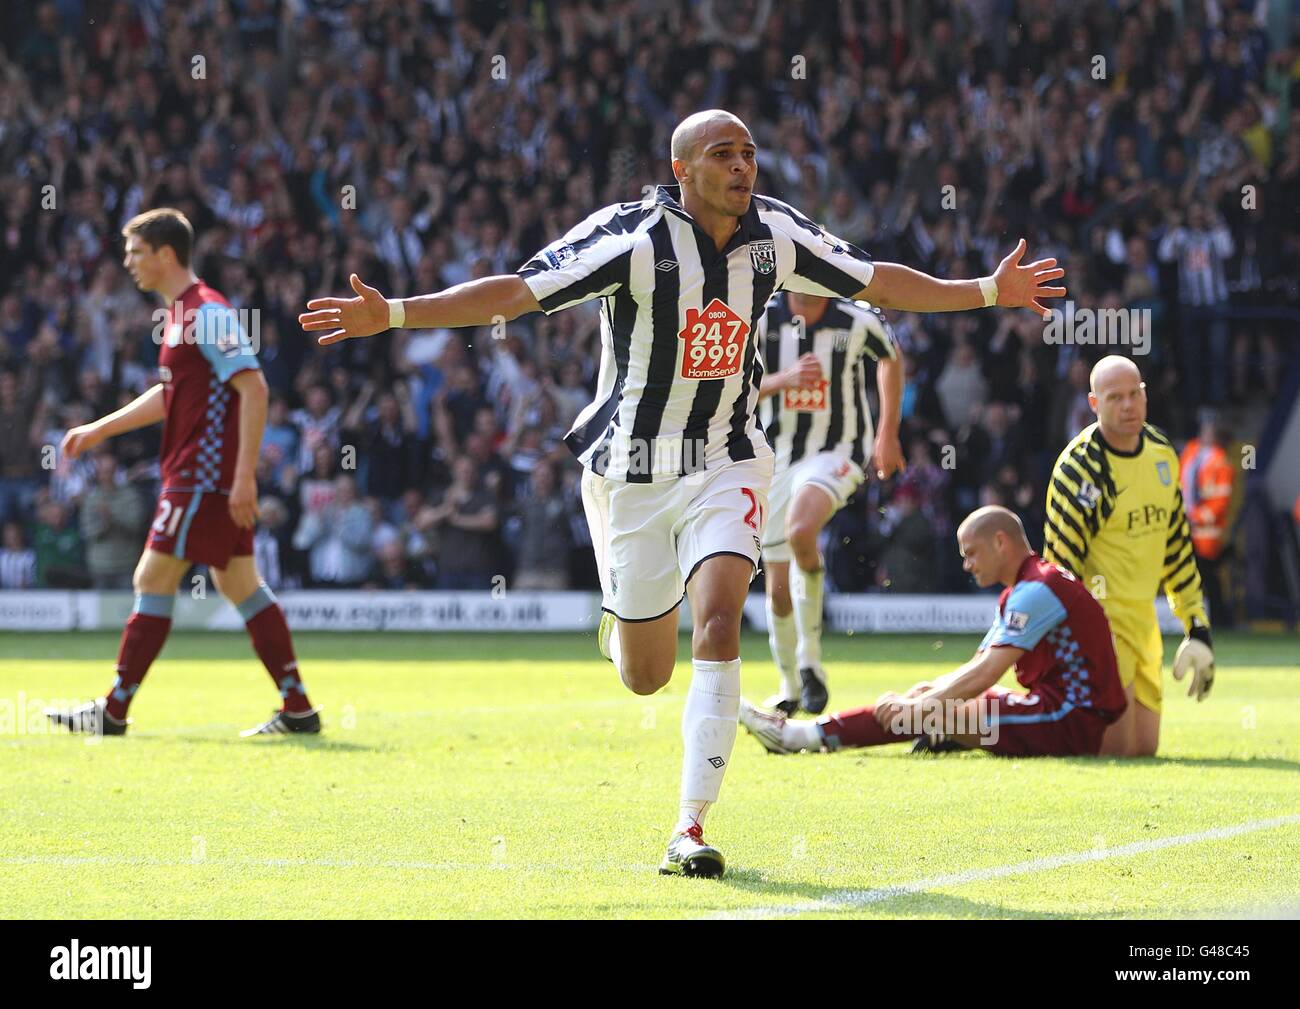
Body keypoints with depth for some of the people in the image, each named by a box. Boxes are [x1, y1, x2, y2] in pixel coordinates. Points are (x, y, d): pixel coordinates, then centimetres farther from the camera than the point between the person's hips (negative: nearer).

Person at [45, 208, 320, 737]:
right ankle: (299, 709, 8)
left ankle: (114, 712, -1)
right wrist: (99, 430, 30)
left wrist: (244, 475, -25)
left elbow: (253, 387, -21)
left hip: (206, 475, -10)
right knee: (239, 584, 8)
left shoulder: (206, 312, -15)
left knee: (153, 580, -6)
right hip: (196, 473, 10)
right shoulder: (179, 315, 17)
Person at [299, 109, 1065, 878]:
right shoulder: (634, 236, -16)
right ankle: (623, 625, 47)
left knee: (720, 621, -21)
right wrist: (392, 313, -30)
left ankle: (692, 829, -17)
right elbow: (513, 293, -20)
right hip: (632, 468, -2)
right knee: (646, 677, 6)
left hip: (726, 465, 2)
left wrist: (988, 290, 10)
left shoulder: (775, 233, -3)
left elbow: (877, 282, 12)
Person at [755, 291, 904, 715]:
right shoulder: (763, 319, -8)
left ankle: (810, 659, -20)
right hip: (777, 453, 3)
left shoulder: (858, 319, -10)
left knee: (800, 530, -33)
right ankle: (789, 687, 26)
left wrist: (888, 435, 12)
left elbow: (891, 358, 12)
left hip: (836, 452, -3)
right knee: (778, 587, 4)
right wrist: (783, 379, -26)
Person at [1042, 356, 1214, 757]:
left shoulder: (1161, 453, 7)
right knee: (1115, 748, -15)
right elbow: (1060, 566, -17)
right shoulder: (1080, 470, -17)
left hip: (1141, 619, 7)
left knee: (1144, 748, 5)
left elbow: (1177, 545, 16)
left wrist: (1198, 630, 14)